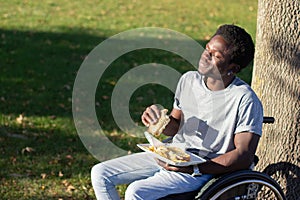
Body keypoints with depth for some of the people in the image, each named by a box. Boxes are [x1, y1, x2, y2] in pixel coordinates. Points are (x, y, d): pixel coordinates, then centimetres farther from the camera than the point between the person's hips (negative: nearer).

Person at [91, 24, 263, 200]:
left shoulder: (245, 100, -17)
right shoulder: (189, 80, 4)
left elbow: (244, 157, -20)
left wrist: (193, 168, -27)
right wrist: (160, 121, -7)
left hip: (206, 168, -8)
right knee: (100, 174, 0)